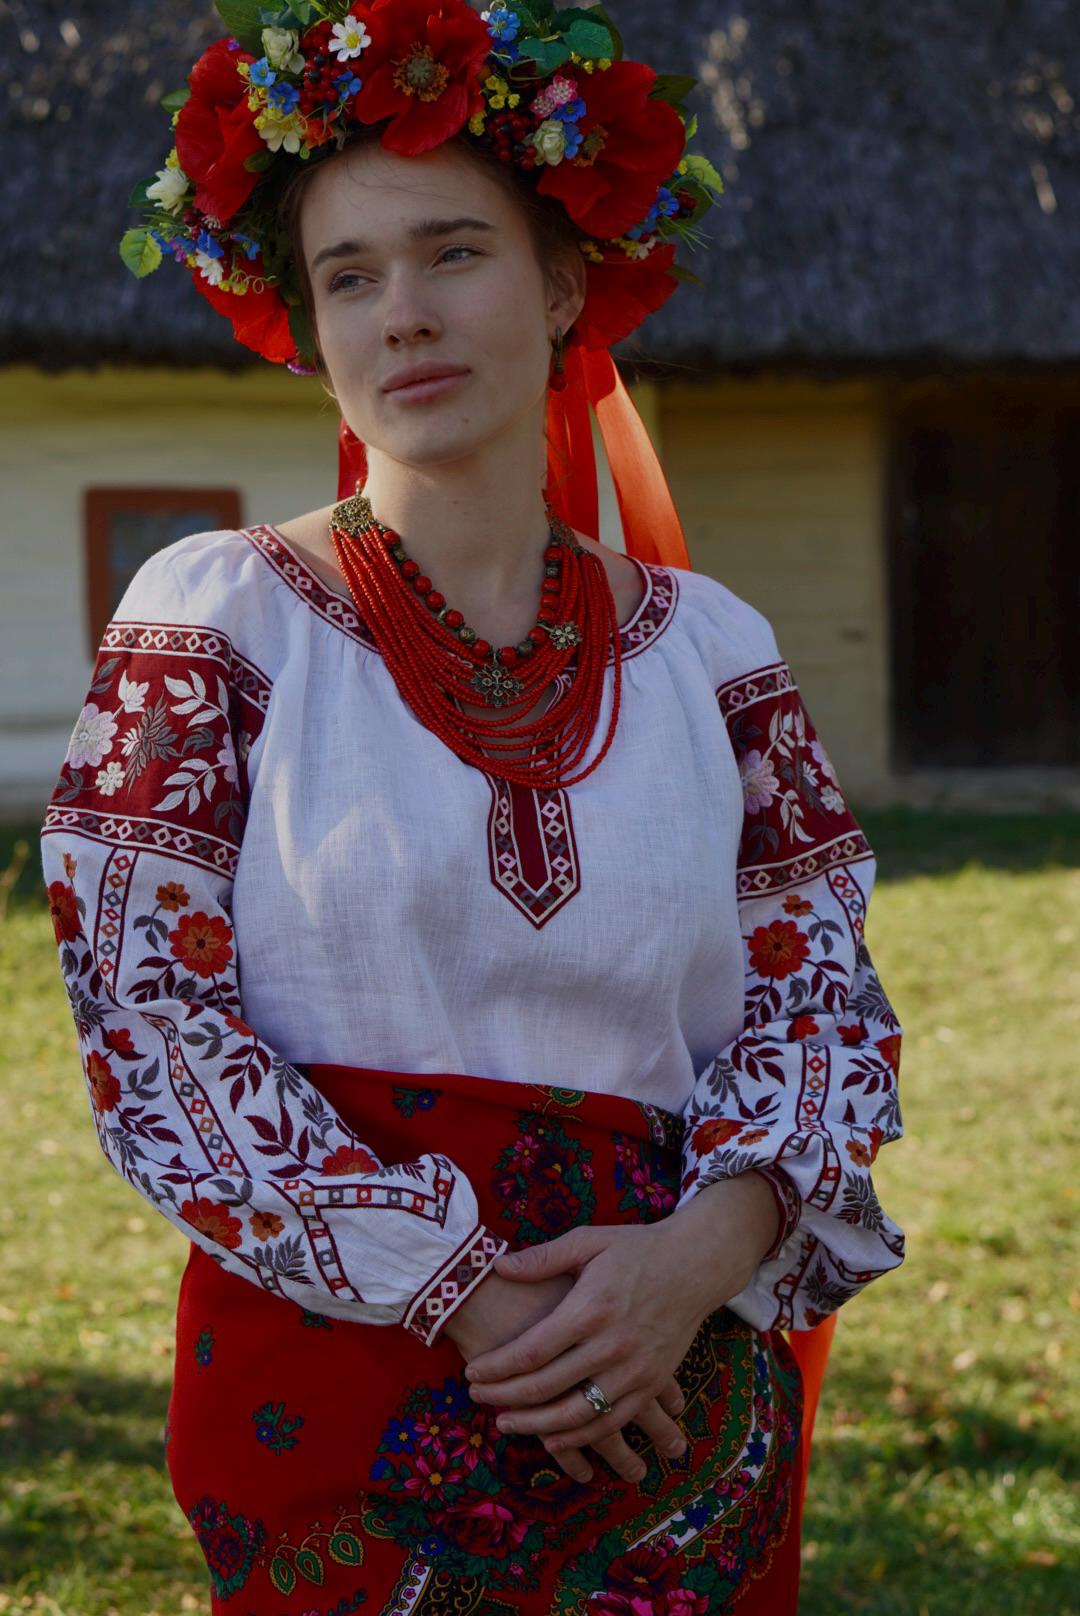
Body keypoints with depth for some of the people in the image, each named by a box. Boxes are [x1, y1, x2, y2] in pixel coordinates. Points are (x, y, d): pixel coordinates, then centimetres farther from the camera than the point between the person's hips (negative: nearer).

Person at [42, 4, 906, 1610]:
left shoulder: (704, 645, 5)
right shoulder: (217, 617, -4)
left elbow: (825, 993, 5)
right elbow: (147, 1020, -10)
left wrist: (715, 1245, -15)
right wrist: (459, 1293, -16)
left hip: (680, 1385, 3)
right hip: (332, 1376, -3)